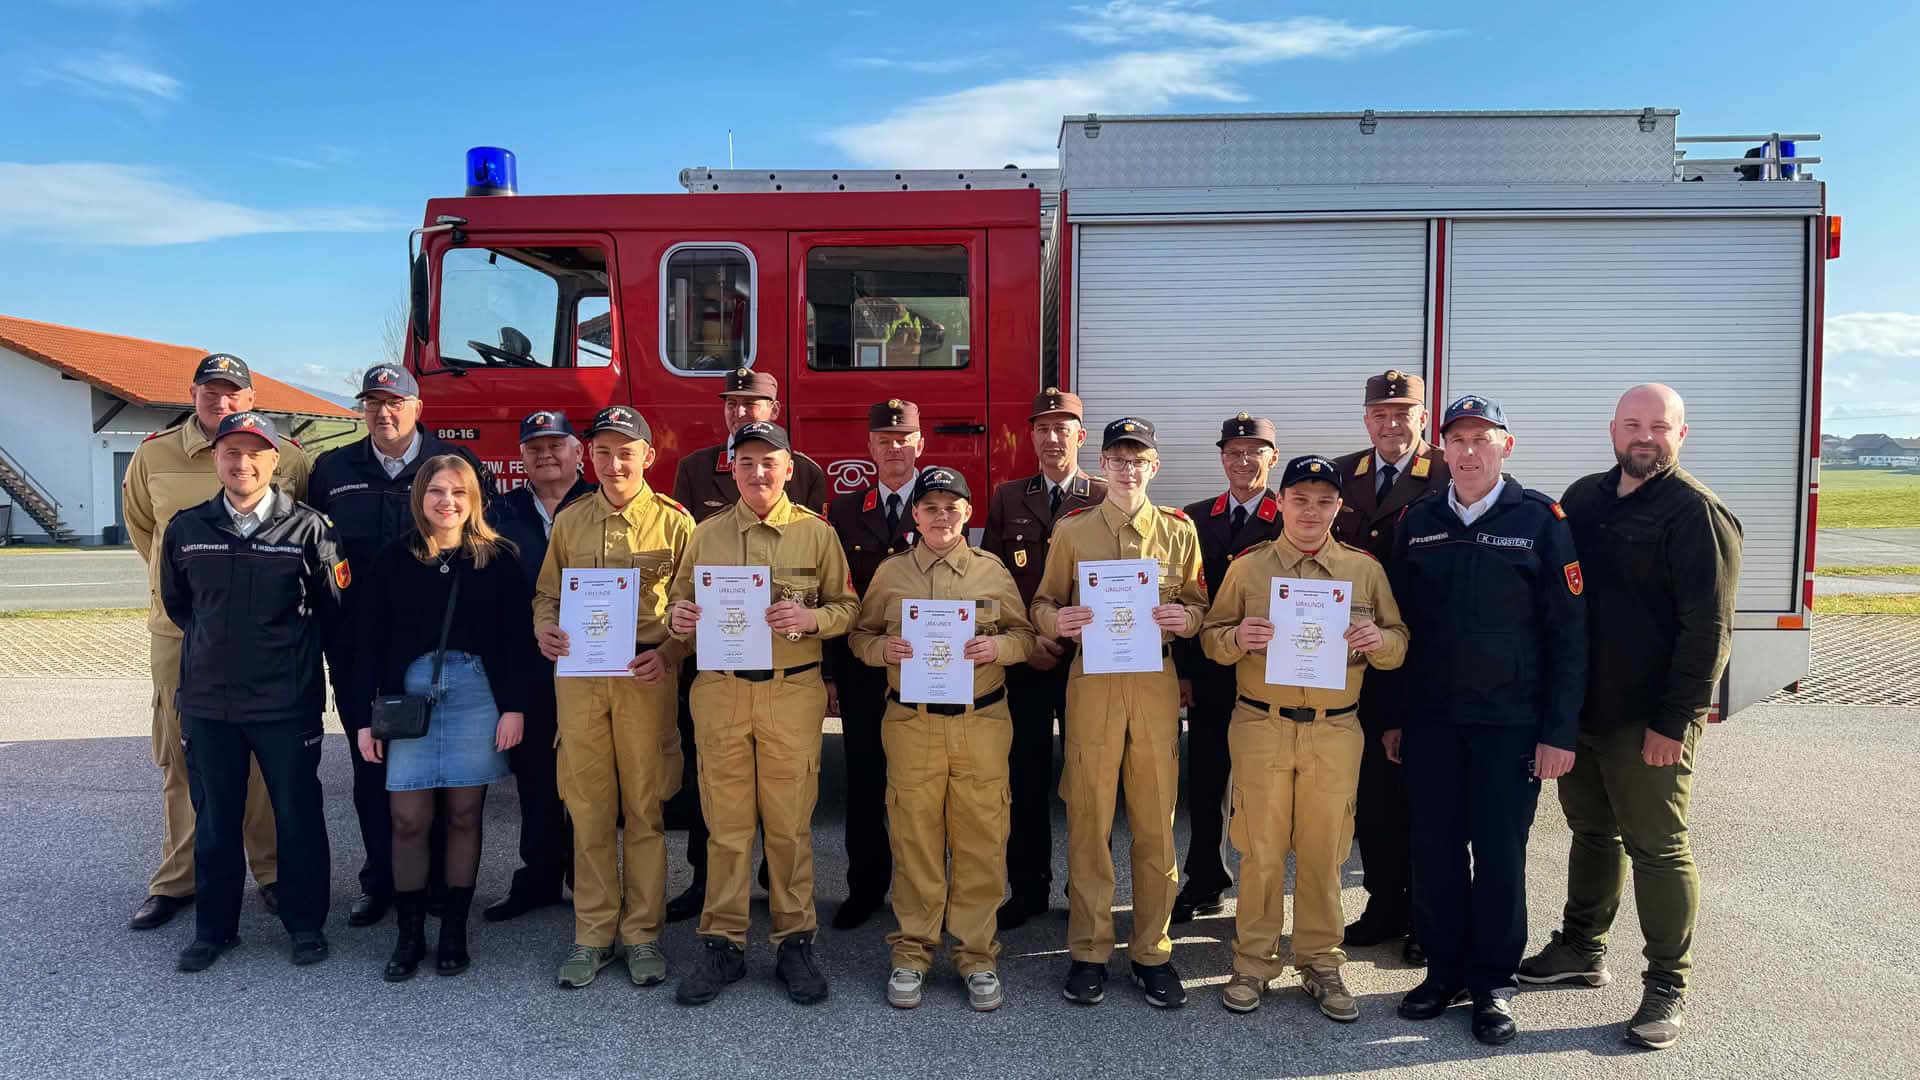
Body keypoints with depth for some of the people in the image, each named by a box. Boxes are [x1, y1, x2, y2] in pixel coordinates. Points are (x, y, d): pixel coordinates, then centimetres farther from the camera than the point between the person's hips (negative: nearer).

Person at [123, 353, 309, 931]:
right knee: (181, 759, 10)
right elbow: (140, 525, 21)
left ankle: (272, 872, 19)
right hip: (178, 630, 2)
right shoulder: (153, 456, 4)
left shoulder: (288, 457, -2)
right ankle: (177, 880, 21)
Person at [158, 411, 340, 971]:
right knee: (214, 820, 13)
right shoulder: (185, 529, 3)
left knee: (298, 816, 7)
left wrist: (285, 640, 6)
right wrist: (220, 642, 13)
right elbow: (175, 602, 18)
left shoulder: (308, 528, -7)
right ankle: (214, 927, 28)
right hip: (207, 700, 3)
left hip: (288, 702, -3)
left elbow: (332, 603, 3)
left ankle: (305, 924, 22)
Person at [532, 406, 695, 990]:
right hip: (579, 677, 2)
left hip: (645, 679, -2)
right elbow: (547, 594, 16)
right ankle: (593, 935, 19)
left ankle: (642, 935, 17)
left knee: (645, 809, 4)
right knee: (589, 810, 7)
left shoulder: (674, 521, 1)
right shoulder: (569, 521, 10)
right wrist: (545, 628, -6)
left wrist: (667, 654, -16)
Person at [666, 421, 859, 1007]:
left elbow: (847, 606, 4)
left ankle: (794, 941, 18)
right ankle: (722, 944, 18)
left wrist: (810, 618, -15)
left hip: (793, 692, -1)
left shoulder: (817, 533, 4)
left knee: (790, 822, 5)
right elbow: (682, 598, 15)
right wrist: (678, 616, -8)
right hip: (720, 690, 2)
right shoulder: (706, 534, 10)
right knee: (725, 822, 6)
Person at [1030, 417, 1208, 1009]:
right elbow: (1043, 602, 9)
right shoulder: (1071, 531, 6)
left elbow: (1198, 604, 13)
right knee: (1089, 821, 3)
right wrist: (1055, 619, -14)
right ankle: (1089, 952, 15)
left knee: (1156, 823, 5)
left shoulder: (1179, 530, 8)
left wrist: (1184, 617, -10)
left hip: (1157, 683, 1)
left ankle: (1152, 951, 18)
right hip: (1092, 681, -1)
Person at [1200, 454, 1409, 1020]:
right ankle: (1253, 962, 18)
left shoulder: (1365, 569, 6)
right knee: (1260, 849, 5)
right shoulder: (1247, 566, 3)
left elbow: (1399, 644, 9)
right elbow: (1211, 638, 5)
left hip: (1335, 731, 1)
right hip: (1261, 727, -1)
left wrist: (1379, 640, -13)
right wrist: (1236, 637, -17)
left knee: (1324, 852, 8)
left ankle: (1320, 964, 23)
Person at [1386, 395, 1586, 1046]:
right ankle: (1444, 970, 25)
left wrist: (1559, 732, -8)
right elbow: (1397, 623, 11)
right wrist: (1391, 716, 9)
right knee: (1433, 850, 7)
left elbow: (1568, 633, -4)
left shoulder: (1539, 520, -3)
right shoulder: (1418, 522, 7)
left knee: (1499, 853, 5)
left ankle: (1492, 983, 21)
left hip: (1510, 723, -3)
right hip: (1429, 718, 3)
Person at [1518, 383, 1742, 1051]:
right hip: (1578, 708, 7)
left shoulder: (1696, 513, -11)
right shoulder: (1584, 498, 9)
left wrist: (1674, 721, -17)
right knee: (1591, 832, 18)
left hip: (1649, 721, -6)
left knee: (1657, 848, 3)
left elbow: (1707, 629, -15)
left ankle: (1667, 987, 16)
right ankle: (1582, 950, 33)